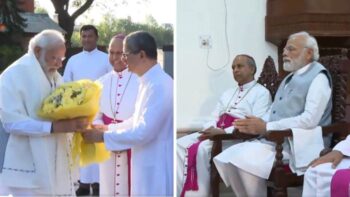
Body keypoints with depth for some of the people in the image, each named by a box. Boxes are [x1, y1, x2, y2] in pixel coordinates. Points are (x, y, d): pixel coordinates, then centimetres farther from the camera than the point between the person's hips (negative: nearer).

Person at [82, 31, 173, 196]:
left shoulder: (160, 85, -23)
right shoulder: (149, 81, 8)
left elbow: (144, 132, -24)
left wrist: (102, 136, -16)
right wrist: (109, 128, 10)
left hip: (157, 168, -9)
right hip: (147, 165, 9)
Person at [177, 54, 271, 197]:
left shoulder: (261, 93, 3)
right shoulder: (228, 93, 28)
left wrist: (224, 132, -20)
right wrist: (209, 130, -5)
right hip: (215, 132, 7)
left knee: (203, 148, -33)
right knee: (180, 145, -16)